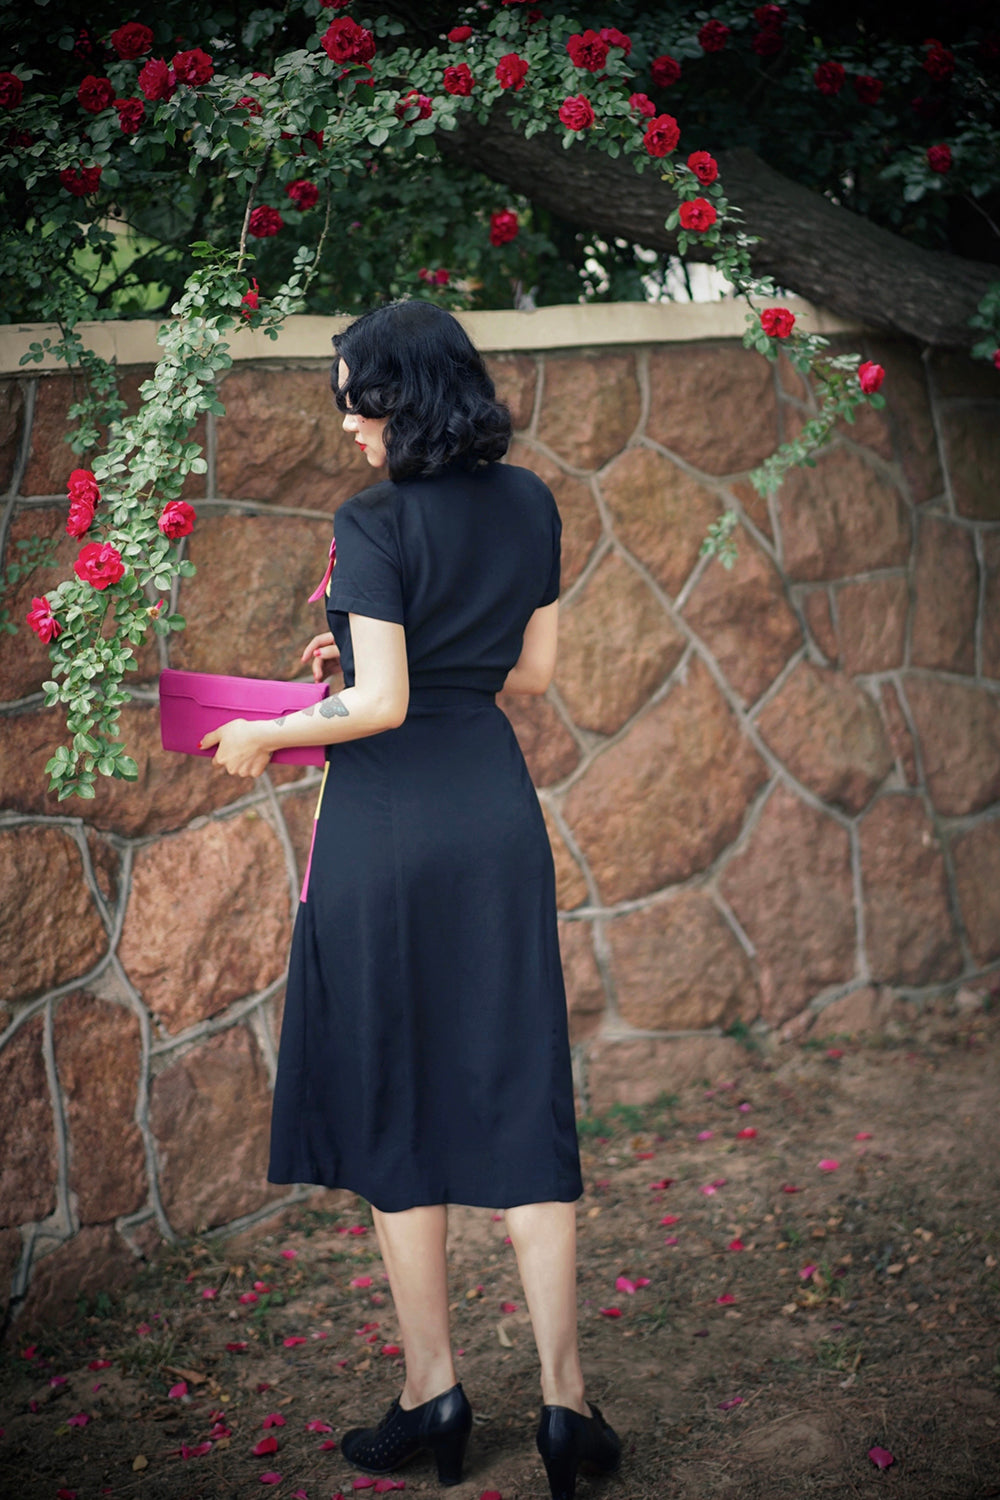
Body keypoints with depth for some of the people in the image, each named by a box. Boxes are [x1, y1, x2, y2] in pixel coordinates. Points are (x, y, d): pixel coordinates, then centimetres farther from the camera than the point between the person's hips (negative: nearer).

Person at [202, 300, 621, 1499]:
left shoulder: (375, 524, -13)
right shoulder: (529, 505, 6)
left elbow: (379, 705, -17)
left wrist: (262, 737, -1)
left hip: (390, 815, -5)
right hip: (499, 806, 6)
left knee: (392, 1101, 8)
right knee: (517, 1095, 8)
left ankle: (432, 1391, 18)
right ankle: (564, 1399, 8)